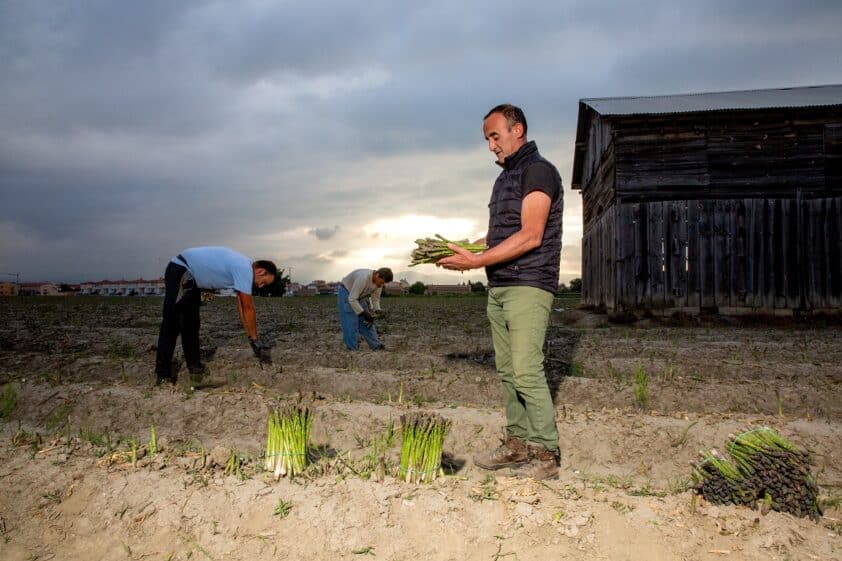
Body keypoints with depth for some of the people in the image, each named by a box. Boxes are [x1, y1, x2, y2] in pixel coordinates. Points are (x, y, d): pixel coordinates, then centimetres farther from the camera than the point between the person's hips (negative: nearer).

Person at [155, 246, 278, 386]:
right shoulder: (244, 269, -22)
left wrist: (252, 338, 10)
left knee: (191, 325, 13)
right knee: (172, 325, -11)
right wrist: (255, 340, -11)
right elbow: (248, 308, -19)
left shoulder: (244, 266, 7)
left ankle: (194, 367, 19)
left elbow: (242, 306, 10)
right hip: (179, 272, -11)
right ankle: (163, 374, -8)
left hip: (190, 278, 11)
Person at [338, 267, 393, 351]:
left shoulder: (379, 281, -15)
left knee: (367, 322, 2)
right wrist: (363, 313, -34)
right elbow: (352, 299, -35)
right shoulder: (363, 278, -38)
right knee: (351, 323, -11)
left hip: (360, 295, 7)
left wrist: (377, 311, -18)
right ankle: (353, 350, -5)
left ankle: (377, 346, 5)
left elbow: (375, 298, -1)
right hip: (347, 292, -7)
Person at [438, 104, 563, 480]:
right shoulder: (504, 178, 21)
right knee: (507, 369, 8)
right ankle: (517, 444, 16)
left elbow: (530, 236, -17)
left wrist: (476, 261, -18)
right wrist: (459, 250, 9)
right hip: (498, 287, 9)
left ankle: (545, 455, -3)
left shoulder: (538, 170, -7)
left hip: (528, 285, -9)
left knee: (527, 370, -12)